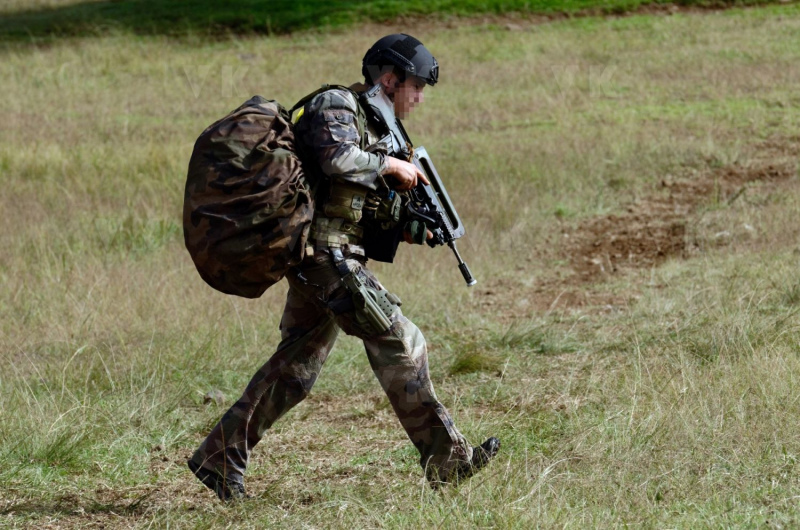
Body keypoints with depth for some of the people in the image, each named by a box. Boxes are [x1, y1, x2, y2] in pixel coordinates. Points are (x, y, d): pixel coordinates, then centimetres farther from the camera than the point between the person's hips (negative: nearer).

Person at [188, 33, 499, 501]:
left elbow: (367, 210, 22)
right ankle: (446, 460, -6)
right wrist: (391, 165, -15)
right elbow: (337, 159, -30)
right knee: (399, 344, -9)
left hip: (317, 264, 10)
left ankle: (219, 458, 13)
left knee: (294, 369, 11)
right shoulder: (336, 107, -8)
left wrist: (410, 228, 5)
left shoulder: (372, 121, 21)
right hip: (327, 256, -10)